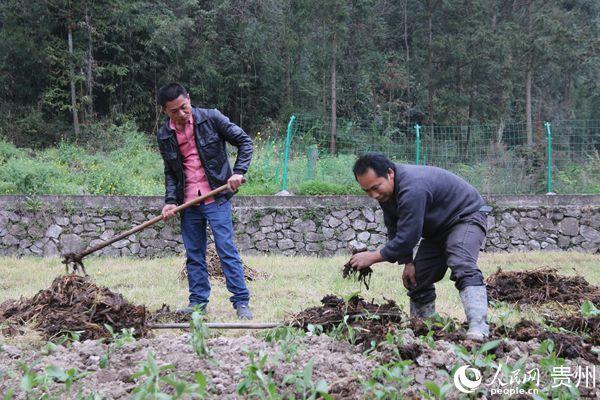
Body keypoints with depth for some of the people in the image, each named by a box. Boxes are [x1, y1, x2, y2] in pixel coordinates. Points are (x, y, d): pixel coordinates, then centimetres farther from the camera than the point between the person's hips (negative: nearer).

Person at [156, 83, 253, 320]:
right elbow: (170, 172, 12)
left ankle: (241, 302, -4)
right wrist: (170, 200, -2)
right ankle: (198, 301, 19)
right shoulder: (164, 136, 4)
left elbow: (244, 141, -2)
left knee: (226, 250, -7)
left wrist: (238, 171, -14)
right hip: (188, 202, 4)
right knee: (194, 254, 9)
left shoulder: (211, 118, -6)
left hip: (216, 198, -4)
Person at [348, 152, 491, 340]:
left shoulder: (412, 189, -37)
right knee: (418, 279, 4)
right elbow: (395, 231, 2)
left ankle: (478, 327, -42)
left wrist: (372, 257, -25)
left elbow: (407, 238, -34)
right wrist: (407, 262, -8)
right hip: (436, 229, 9)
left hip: (467, 217, -9)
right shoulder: (384, 191, -7)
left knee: (462, 267, -31)